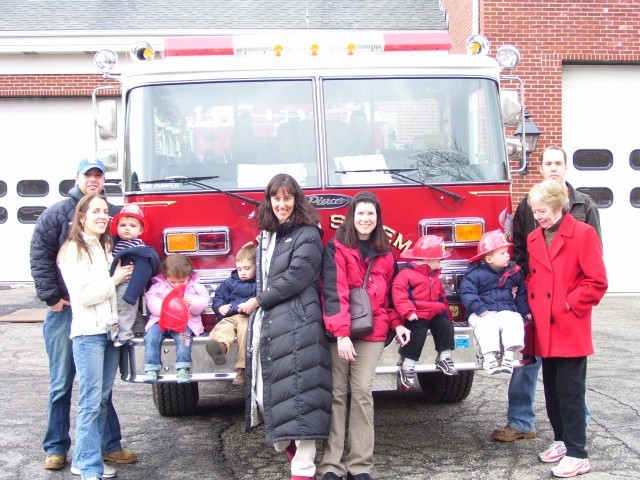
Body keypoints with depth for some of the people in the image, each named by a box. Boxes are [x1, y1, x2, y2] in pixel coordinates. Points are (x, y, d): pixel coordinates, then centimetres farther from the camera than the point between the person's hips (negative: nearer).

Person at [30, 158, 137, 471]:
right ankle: (56, 448, 15)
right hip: (65, 310, -2)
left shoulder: (114, 214, 8)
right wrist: (52, 297, -10)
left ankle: (109, 445, 16)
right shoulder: (58, 213, 1)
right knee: (61, 384, 5)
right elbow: (39, 256, -4)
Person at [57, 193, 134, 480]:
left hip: (112, 329, 7)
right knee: (91, 400, -8)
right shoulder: (73, 251, -6)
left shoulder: (107, 247, 17)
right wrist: (114, 280, -7)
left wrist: (125, 277, 7)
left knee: (103, 399, 9)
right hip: (88, 332, -7)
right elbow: (84, 294, -15)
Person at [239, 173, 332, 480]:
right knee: (265, 388, 7)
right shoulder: (266, 236, 20)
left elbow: (296, 277, -13)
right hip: (267, 323, 8)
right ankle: (284, 443, 27)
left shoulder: (307, 235, -3)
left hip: (296, 324, -7)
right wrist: (256, 308, 11)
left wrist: (257, 302, -7)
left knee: (299, 392, -10)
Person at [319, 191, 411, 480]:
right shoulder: (336, 248, -1)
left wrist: (397, 324, 9)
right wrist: (341, 332, -20)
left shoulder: (385, 254, 15)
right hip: (339, 332, -3)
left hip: (372, 332, 3)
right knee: (337, 394, -1)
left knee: (363, 393, -2)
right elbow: (333, 292, -11)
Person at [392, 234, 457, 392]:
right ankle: (406, 368, -14)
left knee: (446, 327, -13)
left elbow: (441, 297, 26)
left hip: (435, 313, 7)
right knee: (418, 334, -23)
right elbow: (399, 295, -18)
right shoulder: (406, 274, -10)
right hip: (417, 316, -7)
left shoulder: (435, 277, 17)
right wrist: (408, 312, -26)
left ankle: (444, 358, 3)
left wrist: (446, 313, 21)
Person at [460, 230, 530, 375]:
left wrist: (525, 311, 19)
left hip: (507, 311, 3)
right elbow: (467, 292, -13)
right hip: (484, 313, -3)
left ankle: (508, 357, -26)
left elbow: (521, 292, 22)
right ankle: (489, 358, -35)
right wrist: (479, 309, -23)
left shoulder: (514, 271, 10)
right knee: (487, 325, -33)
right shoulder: (475, 273, -5)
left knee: (514, 322, -27)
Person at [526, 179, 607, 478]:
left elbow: (597, 282, -10)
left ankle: (577, 455, 0)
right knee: (551, 389, 14)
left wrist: (569, 304, -11)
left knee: (570, 390, -5)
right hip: (544, 329, 7)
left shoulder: (583, 234, -8)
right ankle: (562, 440, 28)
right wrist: (531, 304, 7)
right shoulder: (533, 239, 12)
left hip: (571, 329, -7)